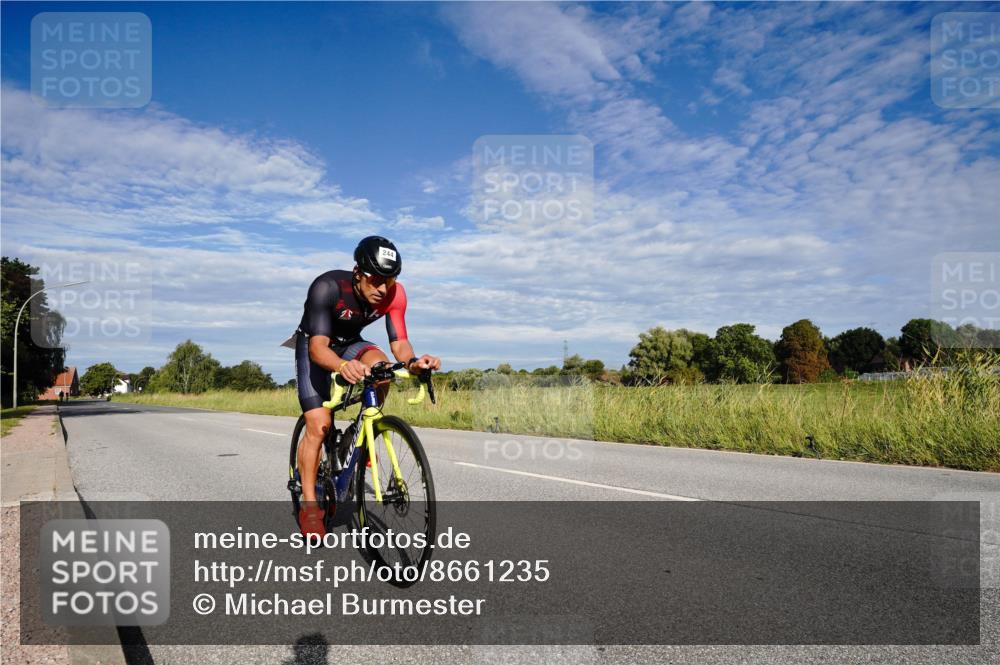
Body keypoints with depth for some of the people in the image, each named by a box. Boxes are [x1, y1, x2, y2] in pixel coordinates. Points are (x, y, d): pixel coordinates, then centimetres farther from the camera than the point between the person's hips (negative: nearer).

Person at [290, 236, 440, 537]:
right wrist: (341, 365, -64)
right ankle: (309, 506, 2)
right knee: (319, 425, -13)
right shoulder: (327, 286, -36)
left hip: (350, 344, 3)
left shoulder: (394, 293, -25)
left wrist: (412, 361, -47)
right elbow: (318, 347, -42)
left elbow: (399, 342, -24)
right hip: (315, 346, -3)